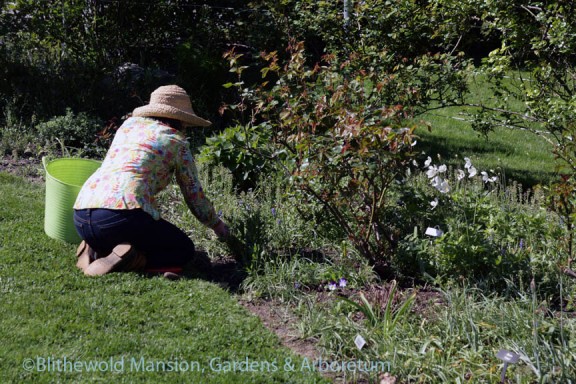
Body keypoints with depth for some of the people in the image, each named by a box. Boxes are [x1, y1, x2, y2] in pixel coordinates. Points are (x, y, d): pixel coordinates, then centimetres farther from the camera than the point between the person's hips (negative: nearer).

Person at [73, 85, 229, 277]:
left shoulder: (130, 123, 25)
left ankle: (94, 251, 4)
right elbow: (195, 195, 16)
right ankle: (129, 259, -14)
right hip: (123, 213, -7)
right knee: (185, 250, 13)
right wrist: (217, 225, 35)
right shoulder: (176, 141, 10)